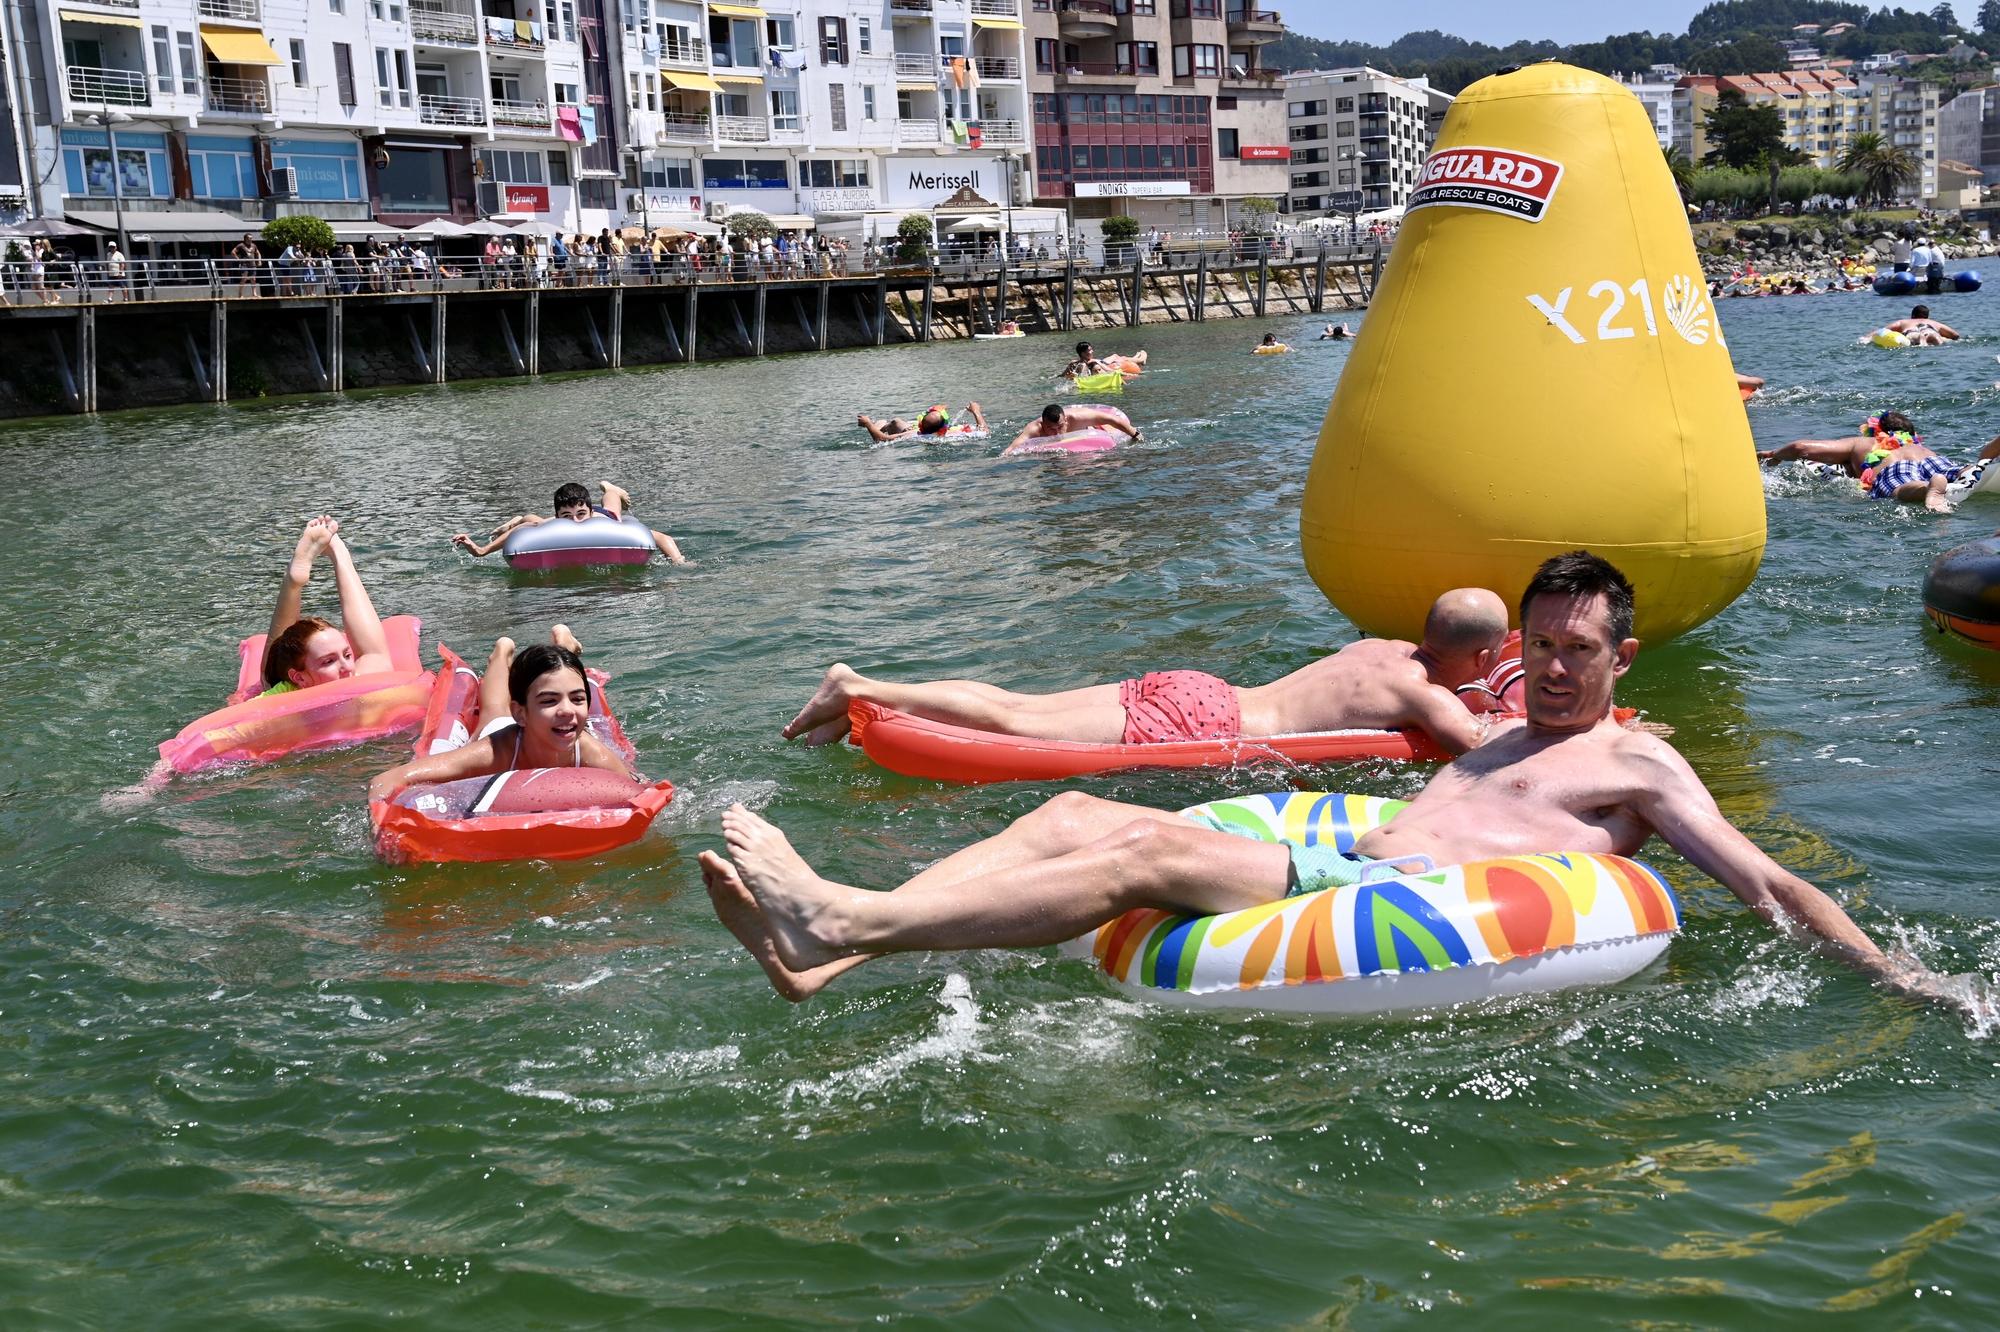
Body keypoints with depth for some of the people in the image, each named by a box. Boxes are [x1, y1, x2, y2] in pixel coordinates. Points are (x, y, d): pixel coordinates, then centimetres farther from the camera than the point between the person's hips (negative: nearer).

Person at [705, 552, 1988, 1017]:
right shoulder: (1501, 742, 34)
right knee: (1078, 811, -9)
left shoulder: (1638, 761, 11)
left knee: (1146, 854, -27)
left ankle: (845, 921, -34)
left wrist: (1897, 973, -1)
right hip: (1349, 863, 8)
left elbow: (1766, 882, 6)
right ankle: (825, 953, -23)